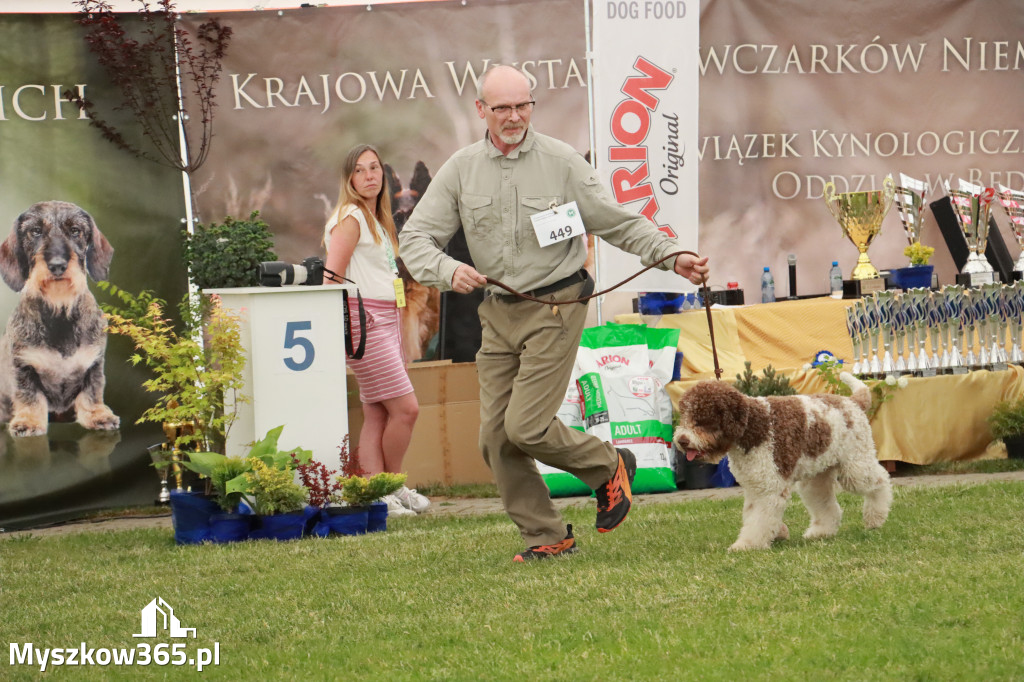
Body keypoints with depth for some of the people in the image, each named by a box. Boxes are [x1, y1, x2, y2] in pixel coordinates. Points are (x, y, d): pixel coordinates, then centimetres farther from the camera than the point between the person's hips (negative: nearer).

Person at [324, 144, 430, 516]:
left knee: (377, 415, 4)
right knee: (405, 408, -11)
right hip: (364, 321, -9)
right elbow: (332, 276, -13)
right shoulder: (350, 218, -8)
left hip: (386, 320, 9)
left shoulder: (378, 220, 20)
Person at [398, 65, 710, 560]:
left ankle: (610, 467, 13)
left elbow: (618, 223, 1)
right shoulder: (460, 169, 3)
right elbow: (417, 236, 0)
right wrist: (447, 271, -21)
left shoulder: (561, 162, -4)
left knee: (526, 427, -13)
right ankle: (547, 538, 14)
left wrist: (672, 256, -11)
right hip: (498, 312, 5)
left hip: (554, 308, -4)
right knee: (496, 437, 1)